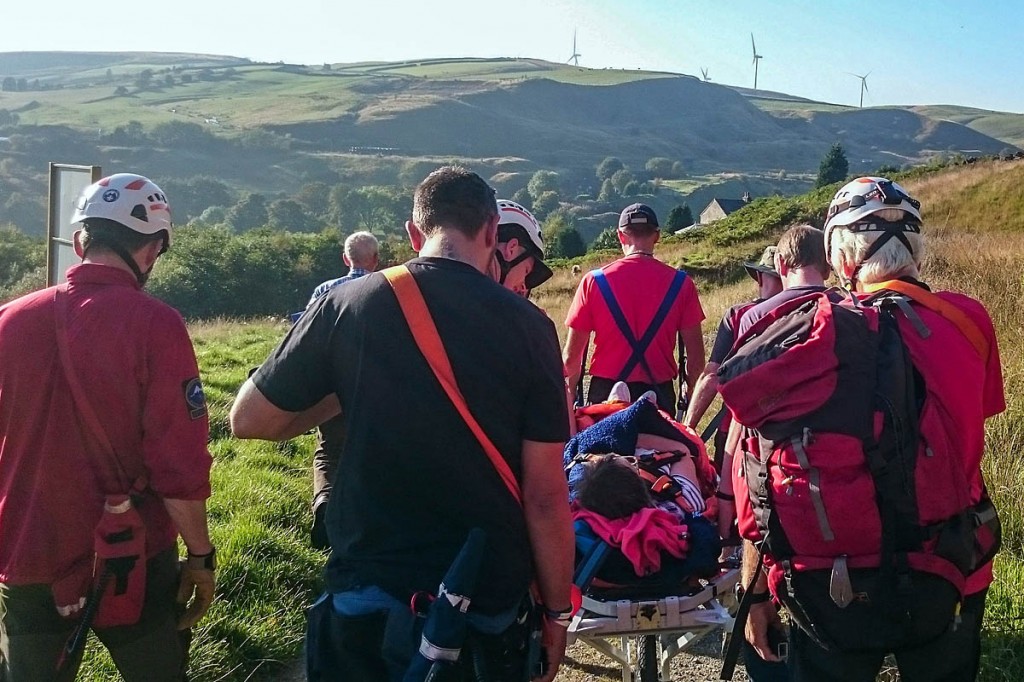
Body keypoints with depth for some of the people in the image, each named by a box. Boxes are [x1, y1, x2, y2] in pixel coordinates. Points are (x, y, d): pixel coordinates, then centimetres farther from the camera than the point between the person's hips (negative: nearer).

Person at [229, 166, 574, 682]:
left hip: (370, 596, 1)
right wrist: (557, 610, 2)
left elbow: (248, 421, 1)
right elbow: (545, 495, -10)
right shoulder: (527, 325, -10)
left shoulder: (347, 304, -8)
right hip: (490, 599, 0)